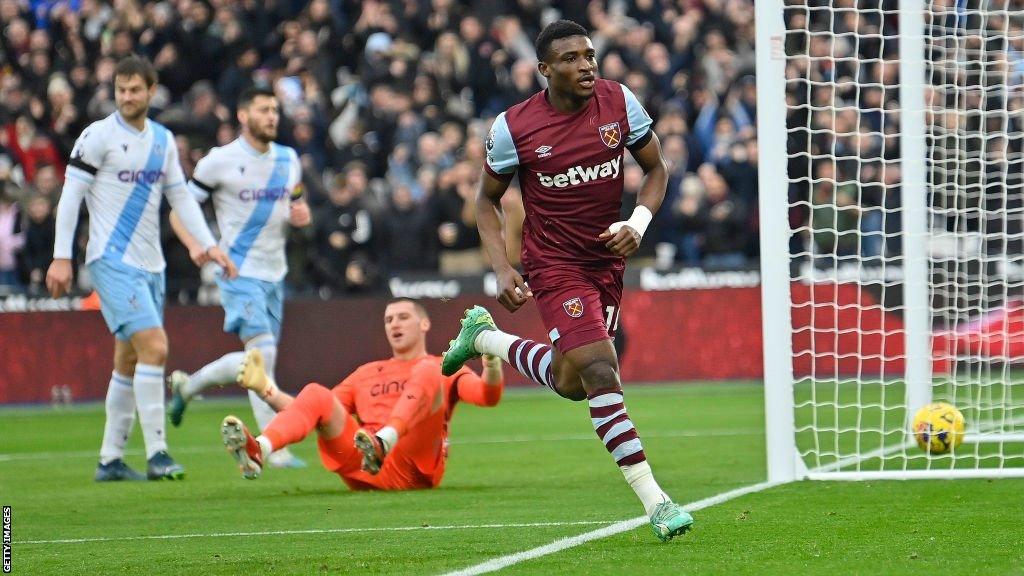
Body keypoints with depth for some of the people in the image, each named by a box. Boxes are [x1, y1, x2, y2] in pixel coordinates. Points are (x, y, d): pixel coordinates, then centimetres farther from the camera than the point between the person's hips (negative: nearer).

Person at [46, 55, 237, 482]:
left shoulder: (163, 140, 13)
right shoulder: (99, 135, -6)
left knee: (129, 360, 8)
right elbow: (71, 194, -7)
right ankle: (156, 454, -17)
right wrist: (62, 257, -12)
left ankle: (111, 459, 15)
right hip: (112, 260, -7)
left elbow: (180, 196, 19)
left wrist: (208, 244, 10)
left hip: (150, 263, 7)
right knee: (154, 347, -18)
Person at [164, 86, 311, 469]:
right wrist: (196, 246, -21)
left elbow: (297, 205, 24)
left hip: (274, 274, 7)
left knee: (256, 361, 9)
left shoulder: (288, 160, 11)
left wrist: (301, 215, -1)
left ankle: (186, 385, 34)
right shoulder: (220, 161, -6)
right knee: (262, 351, -18)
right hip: (239, 271, -7)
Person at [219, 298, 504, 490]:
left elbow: (487, 396, 3)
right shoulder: (367, 373, 35)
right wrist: (268, 393, 10)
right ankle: (257, 451, -47)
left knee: (427, 372, -20)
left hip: (413, 468, -3)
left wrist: (491, 368, -21)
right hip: (362, 472, 3)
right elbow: (315, 409, 28)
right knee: (316, 394, -16)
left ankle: (381, 444, -48)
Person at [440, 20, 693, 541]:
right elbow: (487, 199, 3)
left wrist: (637, 224, -12)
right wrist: (502, 270, -9)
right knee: (599, 372, -20)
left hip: (607, 260, 5)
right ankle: (654, 501, -19)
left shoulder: (619, 103, -5)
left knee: (570, 383, 14)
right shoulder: (514, 127, -12)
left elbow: (656, 170, 7)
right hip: (554, 265, -5)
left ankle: (484, 336, 40)